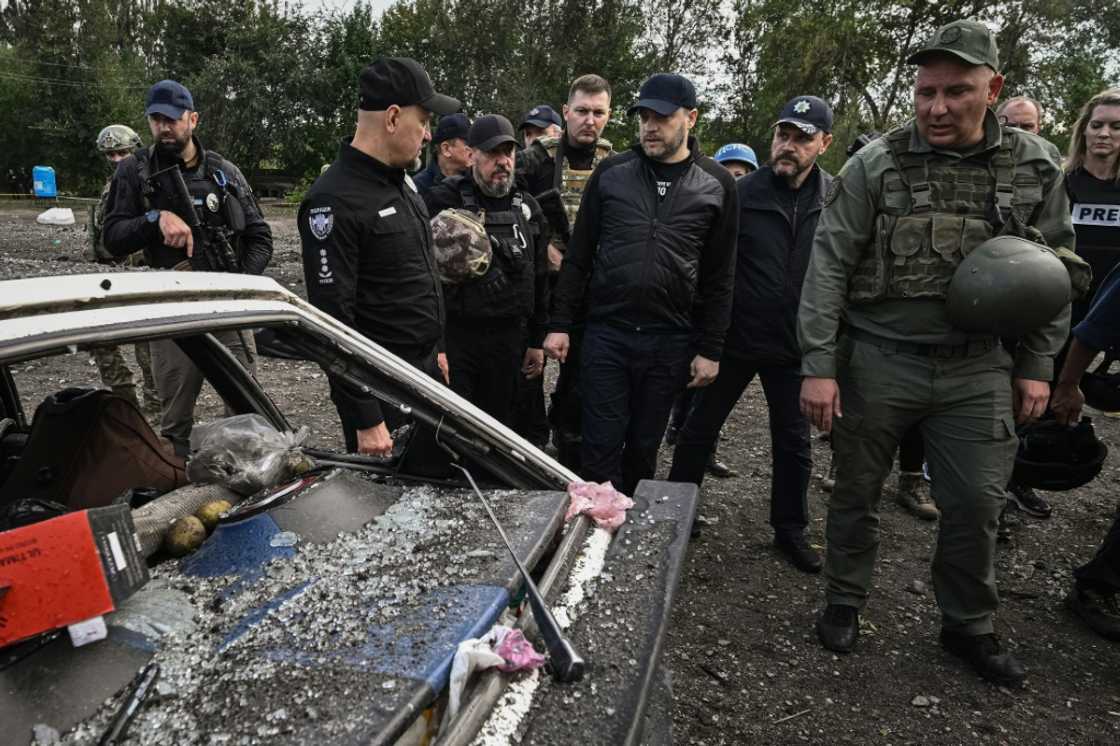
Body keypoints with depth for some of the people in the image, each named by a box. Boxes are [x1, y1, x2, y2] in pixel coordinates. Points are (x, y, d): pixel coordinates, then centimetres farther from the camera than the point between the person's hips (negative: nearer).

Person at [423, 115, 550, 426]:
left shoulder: (529, 209, 10)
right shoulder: (443, 200, -5)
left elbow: (540, 281, 14)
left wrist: (537, 341, 14)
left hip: (509, 341, 4)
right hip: (454, 338, -4)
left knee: (500, 425, 14)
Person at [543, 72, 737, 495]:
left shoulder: (716, 185, 2)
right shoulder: (611, 173, 4)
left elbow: (720, 276, 3)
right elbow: (578, 255, 6)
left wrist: (710, 350, 0)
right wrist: (560, 324, 1)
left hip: (671, 342, 0)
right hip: (606, 333, 0)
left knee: (643, 448, 12)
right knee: (602, 446, 2)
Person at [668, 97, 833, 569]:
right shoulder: (741, 193, -8)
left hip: (795, 346, 2)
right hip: (735, 337, -2)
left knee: (793, 442, 14)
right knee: (700, 429, 11)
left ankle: (790, 530, 31)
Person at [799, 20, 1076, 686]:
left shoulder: (1036, 167, 2)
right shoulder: (875, 165, -7)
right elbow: (829, 267, -8)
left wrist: (1038, 365, 5)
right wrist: (818, 367, -13)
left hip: (978, 369, 2)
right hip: (877, 361, -2)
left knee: (977, 503, 7)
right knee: (858, 493, 10)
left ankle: (968, 626, 30)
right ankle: (845, 602, 32)